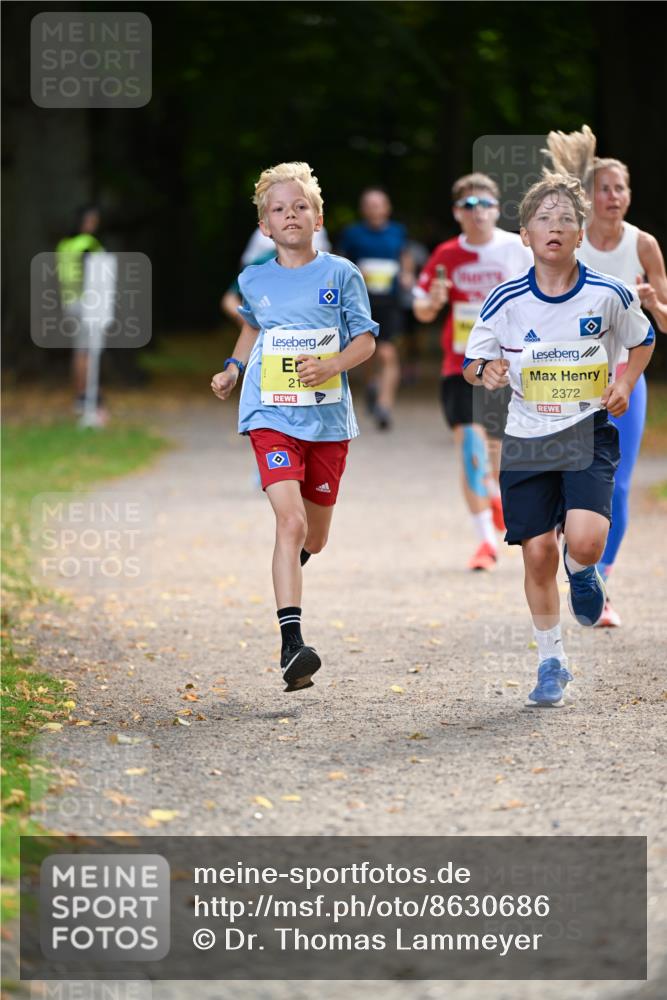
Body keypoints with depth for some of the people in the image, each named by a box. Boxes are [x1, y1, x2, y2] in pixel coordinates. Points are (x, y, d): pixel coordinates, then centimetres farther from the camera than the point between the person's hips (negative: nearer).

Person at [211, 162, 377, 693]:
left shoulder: (341, 273, -1)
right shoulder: (254, 281, 6)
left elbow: (366, 339, 1)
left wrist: (331, 365, -17)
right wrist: (234, 367, 14)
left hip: (328, 417, 1)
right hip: (272, 416, -1)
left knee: (314, 538, 14)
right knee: (290, 520, -20)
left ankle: (293, 558, 53)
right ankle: (292, 643, -25)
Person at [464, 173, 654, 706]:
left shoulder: (609, 295, -7)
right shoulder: (506, 301, -6)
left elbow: (643, 340, 13)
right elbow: (472, 362, 4)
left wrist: (624, 383, -3)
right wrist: (486, 371, -18)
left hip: (589, 431, -1)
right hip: (527, 438, 1)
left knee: (585, 539, -21)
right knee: (538, 552, 1)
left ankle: (583, 572, 18)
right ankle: (551, 662, 20)